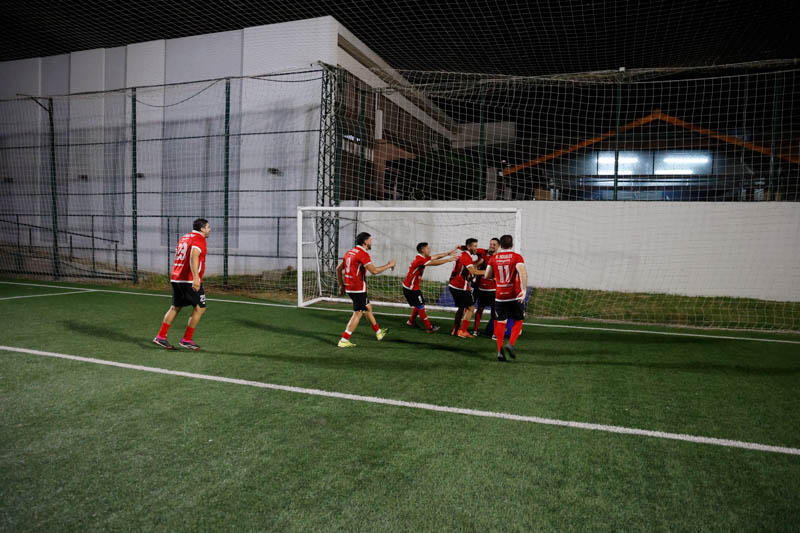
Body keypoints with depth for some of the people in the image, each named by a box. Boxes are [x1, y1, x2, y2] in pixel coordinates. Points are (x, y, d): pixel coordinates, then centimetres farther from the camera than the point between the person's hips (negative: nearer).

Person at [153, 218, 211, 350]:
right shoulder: (199, 239, -9)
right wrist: (196, 278, -34)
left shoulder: (183, 238, 18)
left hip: (175, 278, 9)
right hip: (190, 280, -9)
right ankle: (186, 340, 3)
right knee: (200, 308, 1)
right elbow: (194, 257, -25)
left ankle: (161, 336, 16)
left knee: (175, 308, 17)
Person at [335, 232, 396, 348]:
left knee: (368, 307, 21)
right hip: (358, 289, -10)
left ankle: (378, 332, 34)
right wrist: (388, 265, -10)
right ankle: (344, 340, -2)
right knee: (357, 314, -3)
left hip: (349, 287, 10)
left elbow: (338, 269, 16)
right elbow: (374, 271, -22)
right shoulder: (363, 253, -15)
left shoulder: (350, 252, 12)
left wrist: (341, 284, 21)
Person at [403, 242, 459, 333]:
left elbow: (436, 256, 10)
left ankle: (411, 321, 39)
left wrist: (449, 253, 10)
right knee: (420, 307, -2)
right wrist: (448, 259, -23)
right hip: (410, 288, -10)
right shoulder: (420, 260, -24)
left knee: (419, 305, 22)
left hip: (412, 287, 10)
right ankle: (429, 328, 6)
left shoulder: (423, 258, 6)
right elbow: (434, 263, -28)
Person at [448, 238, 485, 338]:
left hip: (453, 285, 10)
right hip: (461, 287, -10)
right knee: (471, 307, 0)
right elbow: (473, 271, -24)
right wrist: (486, 271, -17)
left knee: (462, 308, 18)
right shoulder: (466, 256, -16)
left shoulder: (462, 254, 15)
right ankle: (462, 331, 1)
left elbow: (470, 267, 14)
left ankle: (455, 330, 21)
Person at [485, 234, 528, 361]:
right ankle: (510, 344, -6)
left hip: (499, 296, 2)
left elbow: (487, 275, 7)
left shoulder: (494, 258, 5)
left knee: (500, 322, 9)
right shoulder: (517, 257, -3)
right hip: (514, 295, -2)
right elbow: (523, 272, -19)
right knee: (518, 321, 11)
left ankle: (500, 350, 5)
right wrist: (524, 289, -25)